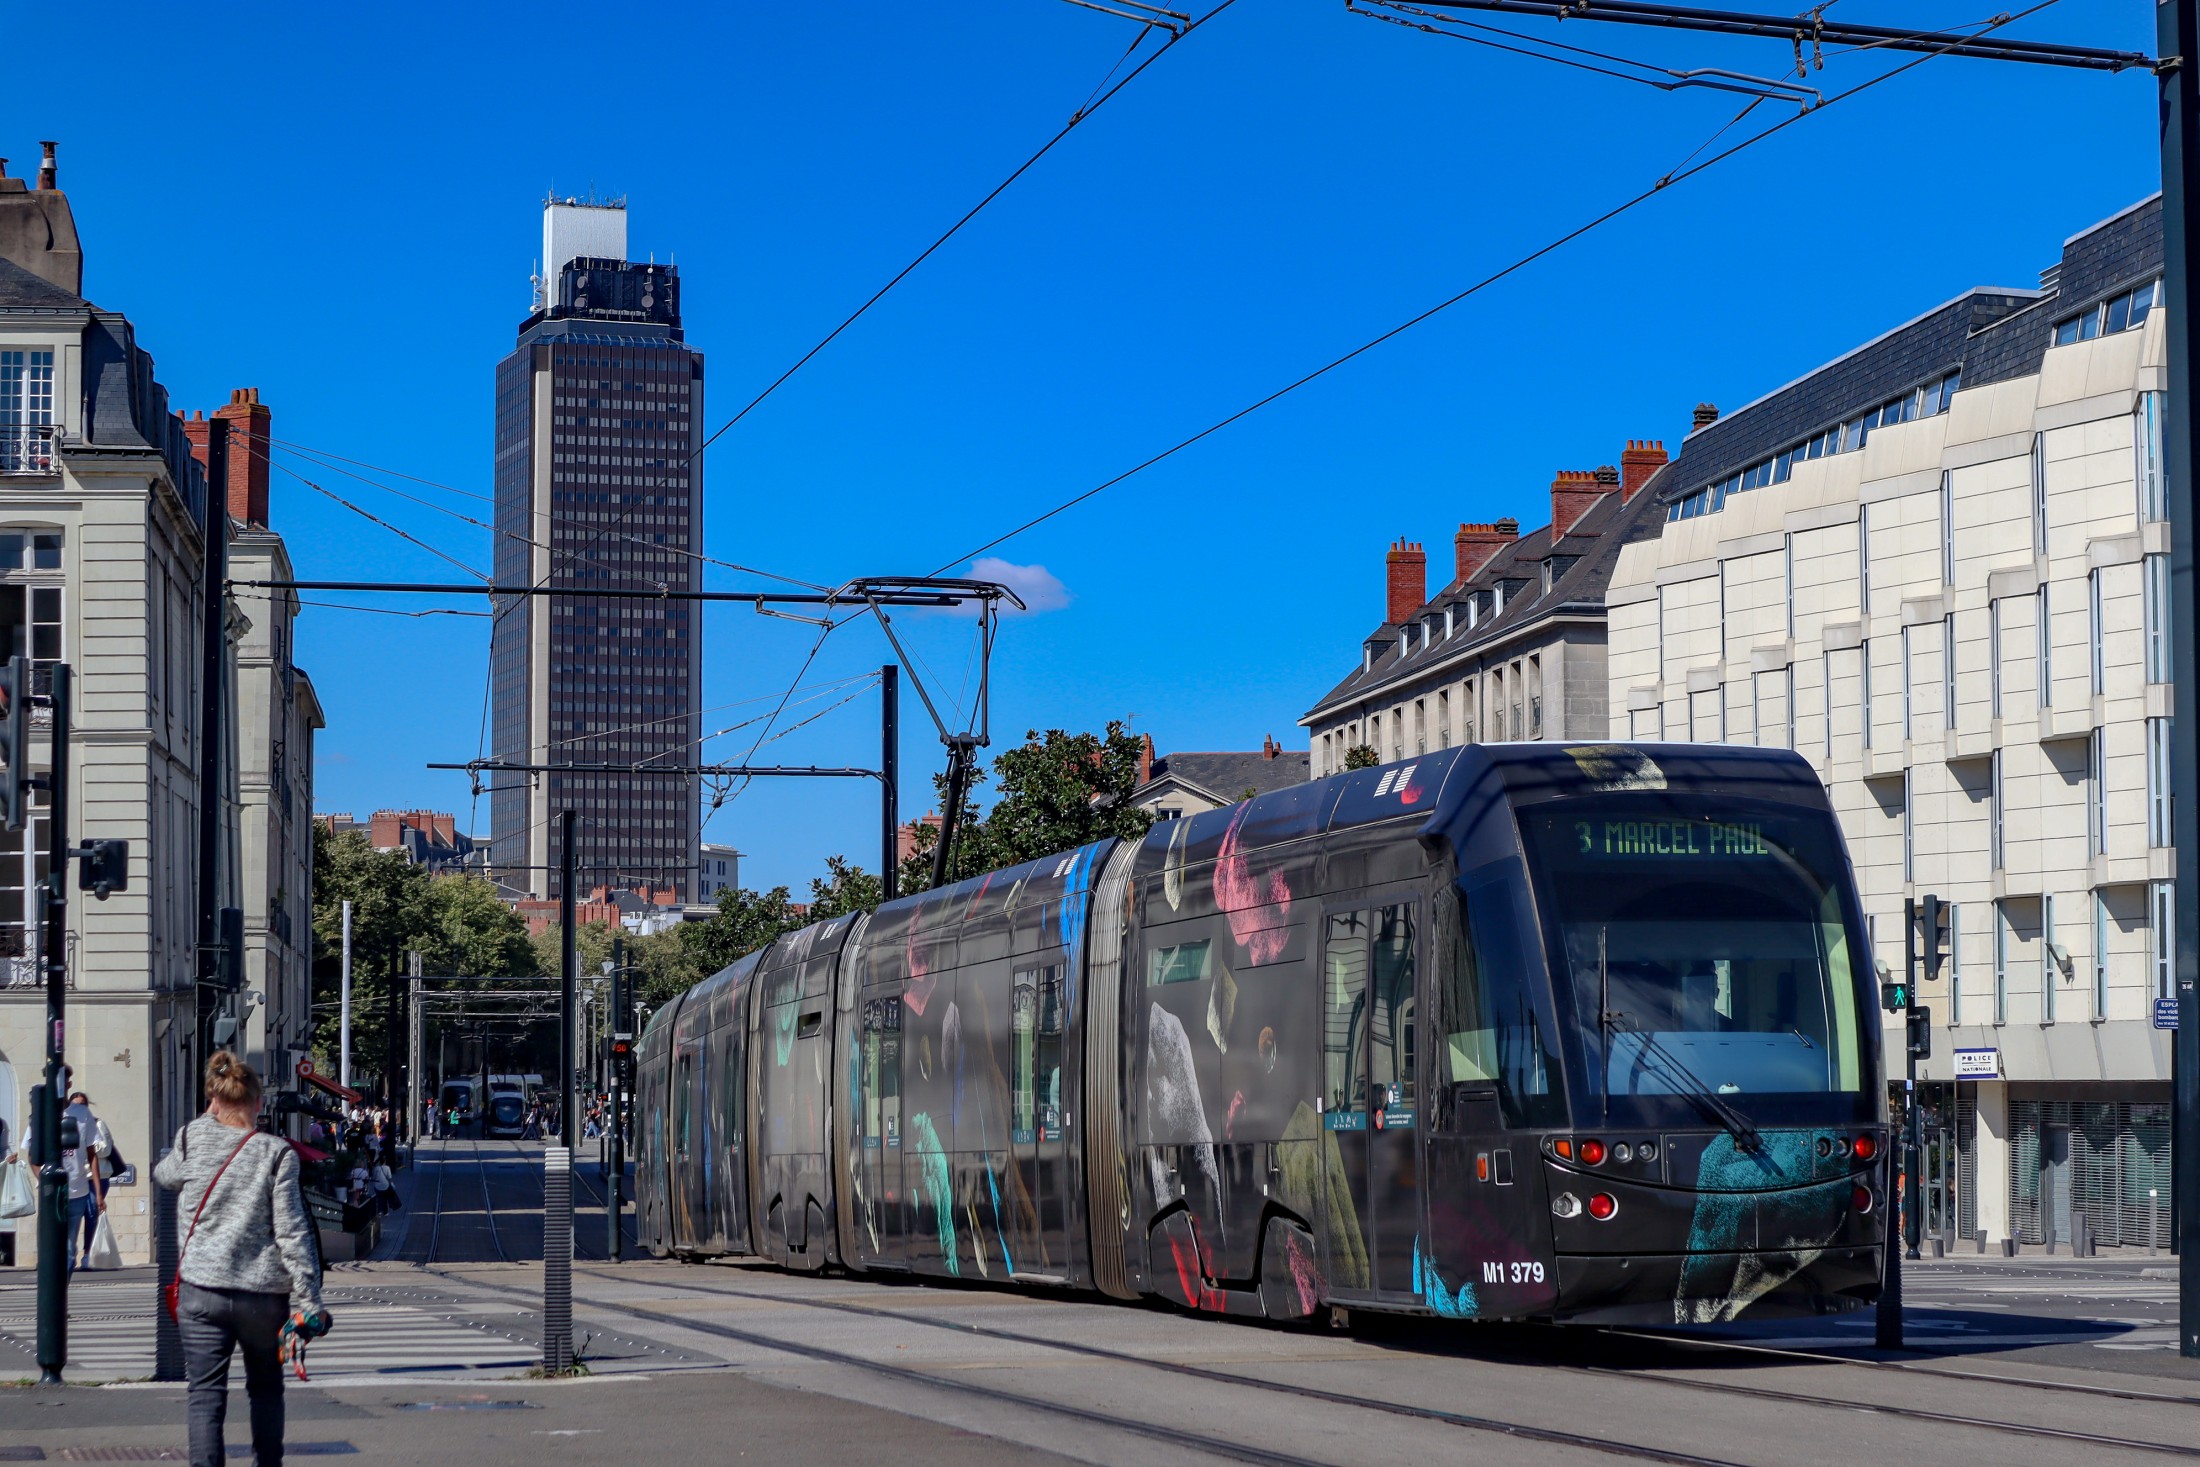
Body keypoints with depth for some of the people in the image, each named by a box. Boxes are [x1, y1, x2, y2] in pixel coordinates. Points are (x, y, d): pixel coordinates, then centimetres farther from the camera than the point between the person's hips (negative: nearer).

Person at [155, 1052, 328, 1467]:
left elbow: (163, 1175, 22)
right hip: (265, 1292, 0)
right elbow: (292, 1231, -8)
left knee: (206, 1396, -1)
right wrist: (308, 1301, -5)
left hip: (201, 1291, 0)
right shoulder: (276, 1153, -5)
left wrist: (210, 1121, 26)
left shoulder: (193, 1139, -1)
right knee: (266, 1389, 20)